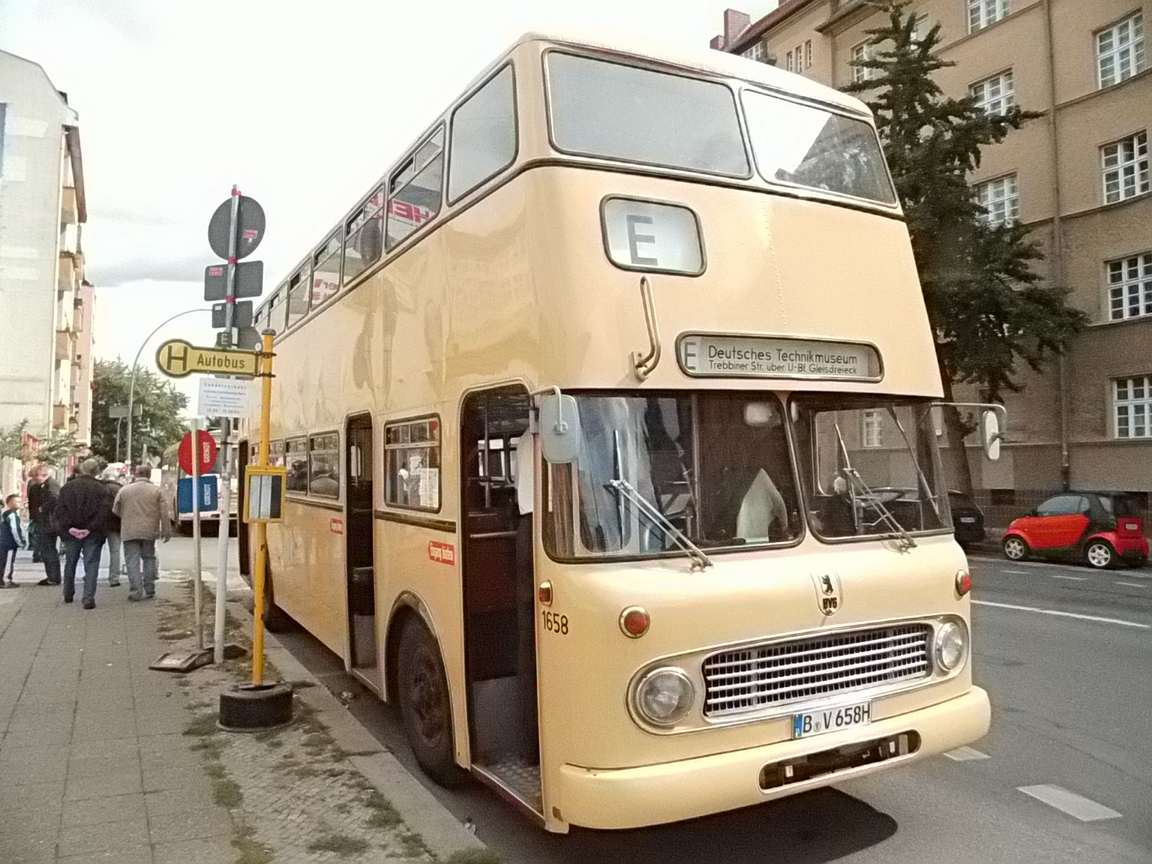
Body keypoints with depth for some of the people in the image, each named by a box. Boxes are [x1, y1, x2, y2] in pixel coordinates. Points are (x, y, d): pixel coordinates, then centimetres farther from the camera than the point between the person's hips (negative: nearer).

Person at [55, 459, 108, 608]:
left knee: (70, 564, 19)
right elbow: (102, 512, -14)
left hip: (71, 533, 3)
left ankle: (68, 595, 32)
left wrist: (68, 527, -7)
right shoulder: (100, 489, -6)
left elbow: (60, 510, -3)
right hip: (93, 534, -3)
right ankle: (89, 598, -6)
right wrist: (90, 529, -13)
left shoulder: (67, 487, 3)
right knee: (91, 565, 0)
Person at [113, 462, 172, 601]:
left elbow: (116, 511, 10)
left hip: (130, 532, -1)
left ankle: (135, 591, -4)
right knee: (149, 558, 13)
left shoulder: (124, 490, 3)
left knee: (133, 561, 1)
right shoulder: (156, 491, 1)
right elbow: (164, 513, -2)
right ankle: (149, 589, 15)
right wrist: (166, 531, 4)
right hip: (149, 531, 1)